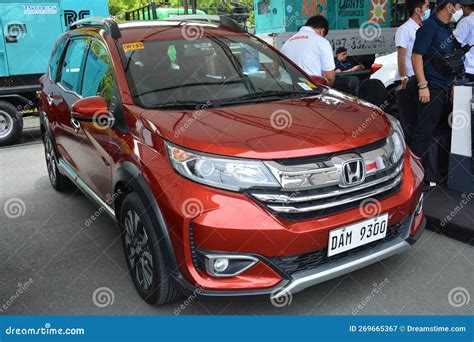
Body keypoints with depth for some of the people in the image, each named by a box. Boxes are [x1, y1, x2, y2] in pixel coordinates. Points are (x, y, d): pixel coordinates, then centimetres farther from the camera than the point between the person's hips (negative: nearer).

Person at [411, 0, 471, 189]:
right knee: (425, 133, -6)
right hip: (432, 89, -9)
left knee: (441, 131, 12)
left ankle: (433, 174, 21)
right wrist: (422, 85, -21)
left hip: (447, 89, 9)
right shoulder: (429, 27, -11)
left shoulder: (447, 28, 16)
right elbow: (416, 56, -17)